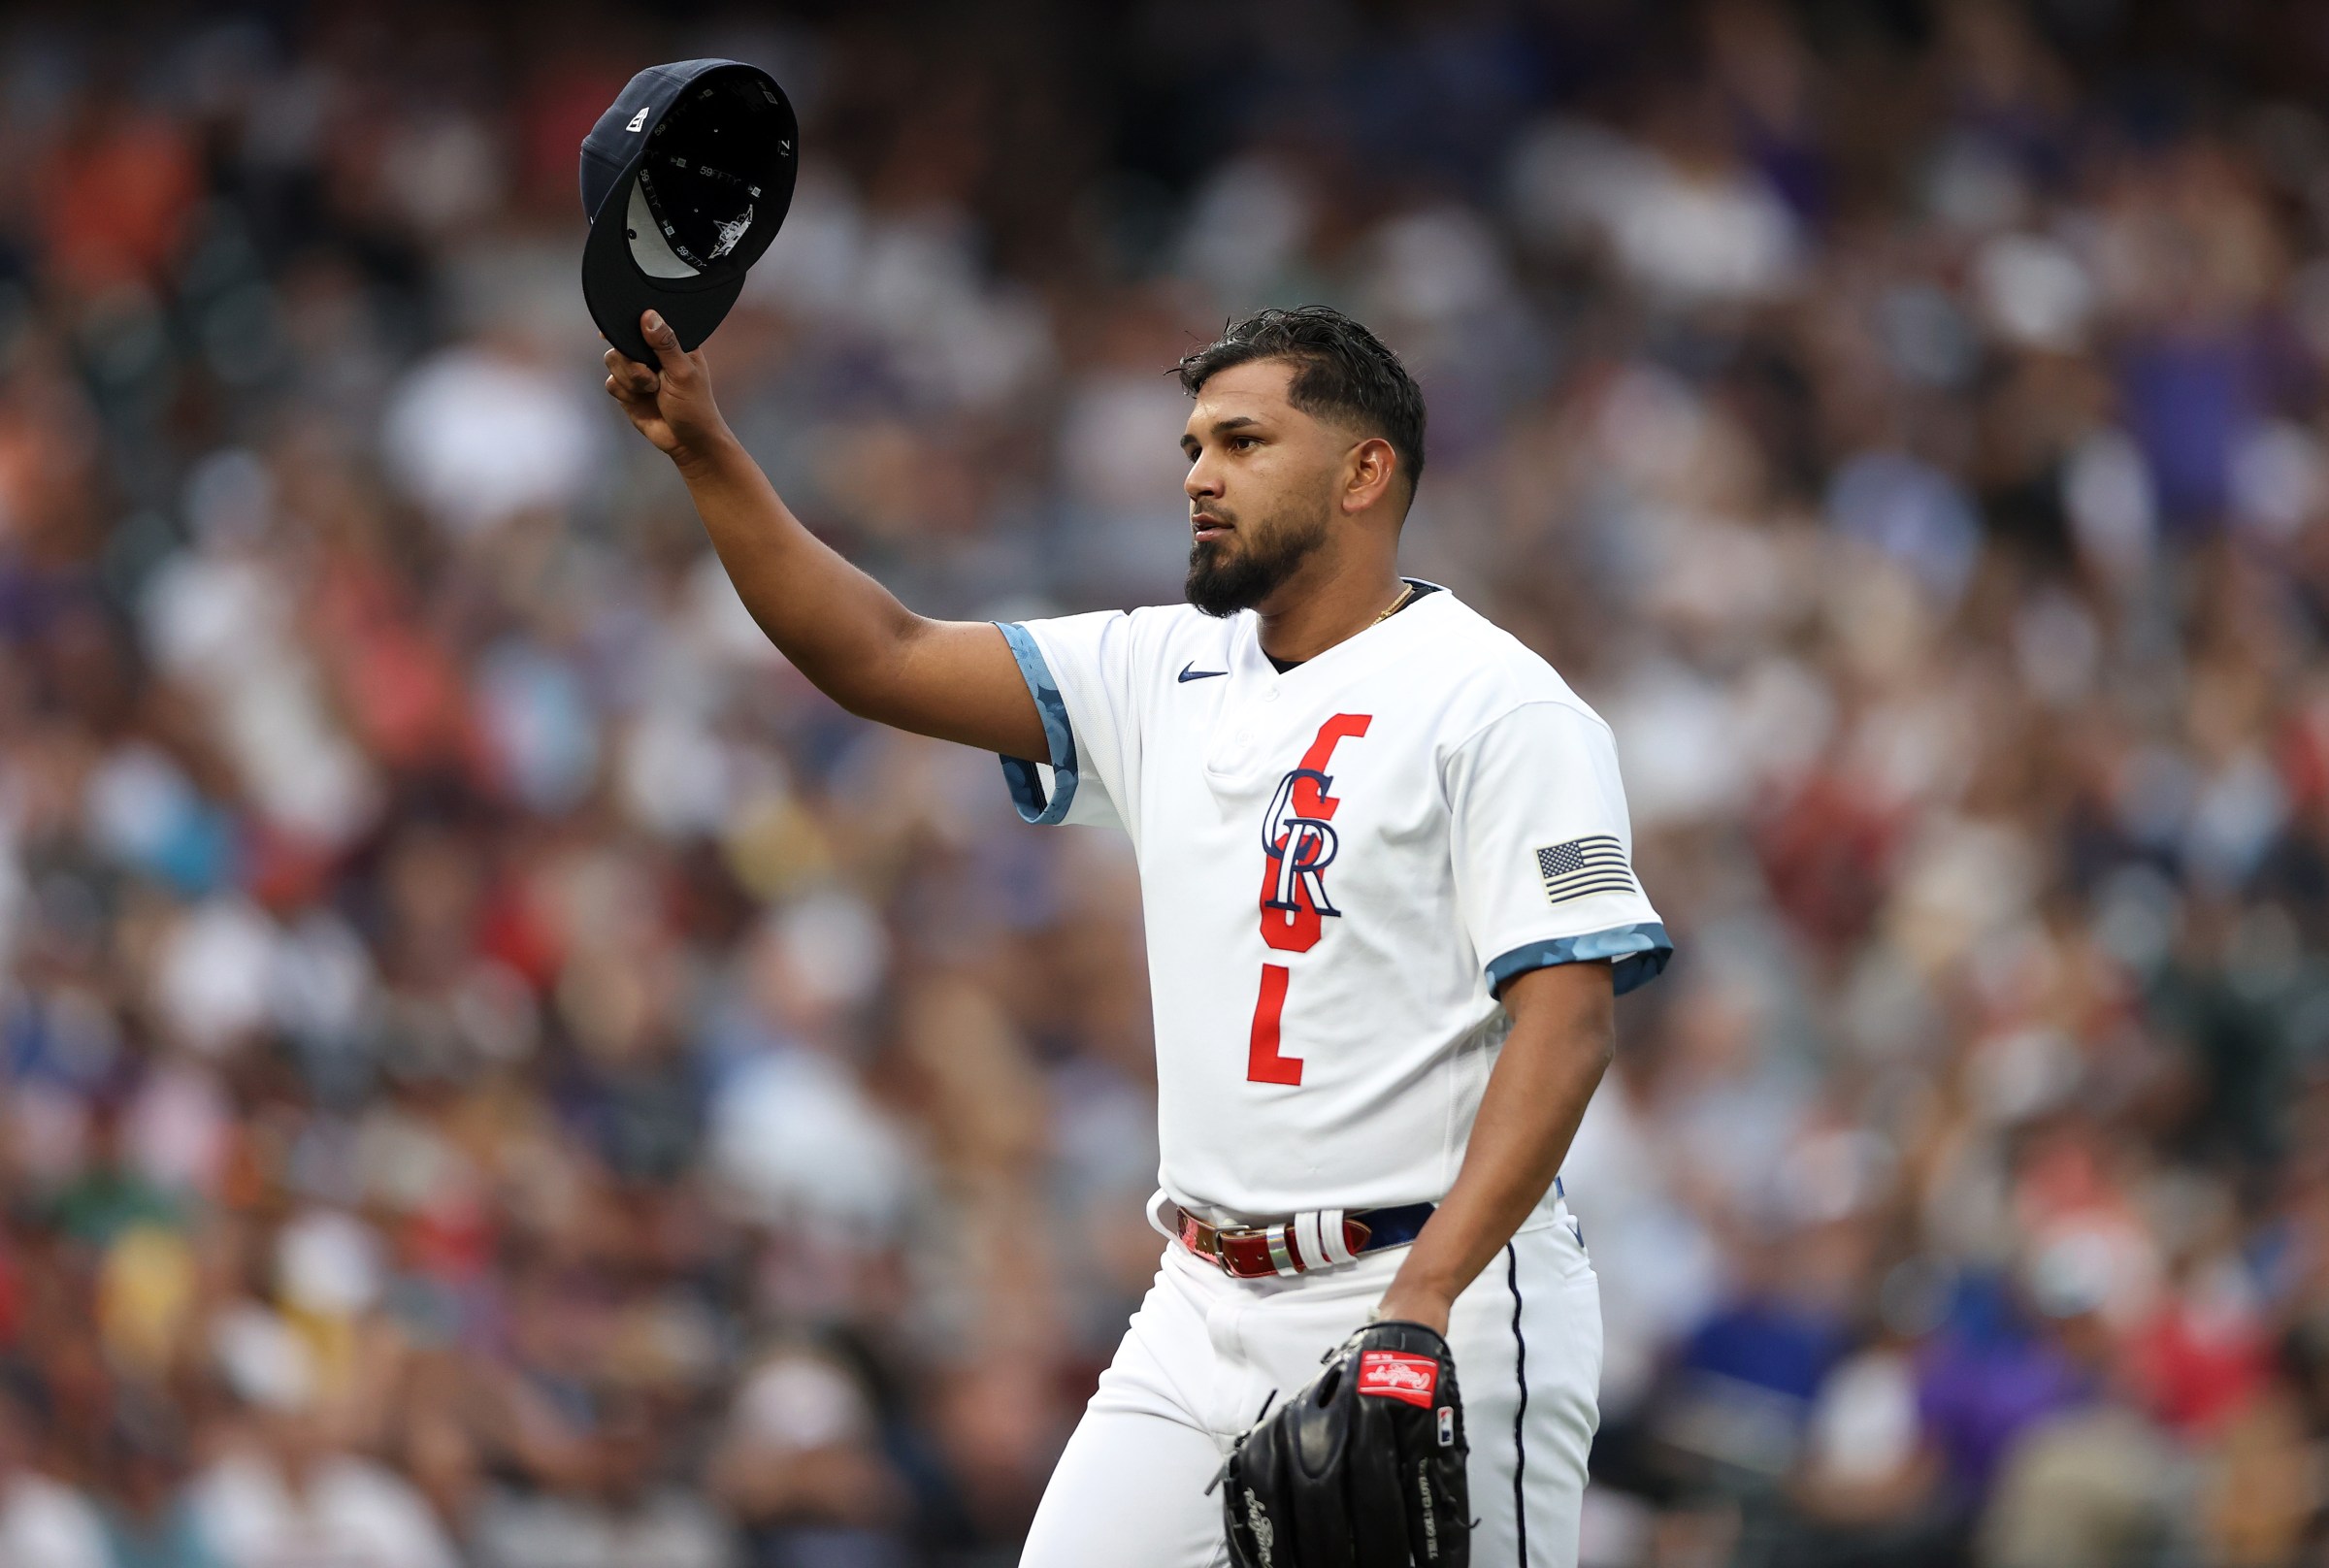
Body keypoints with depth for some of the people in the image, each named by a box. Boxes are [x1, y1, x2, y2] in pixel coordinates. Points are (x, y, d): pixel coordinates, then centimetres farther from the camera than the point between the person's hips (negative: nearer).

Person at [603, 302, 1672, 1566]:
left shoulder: (1497, 705, -8)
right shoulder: (1168, 677, 14)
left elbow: (1565, 1020, -16)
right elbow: (882, 660, 12)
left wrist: (1424, 1301, -26)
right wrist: (705, 453, 1)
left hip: (1440, 1299, -7)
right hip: (1204, 1316, 7)